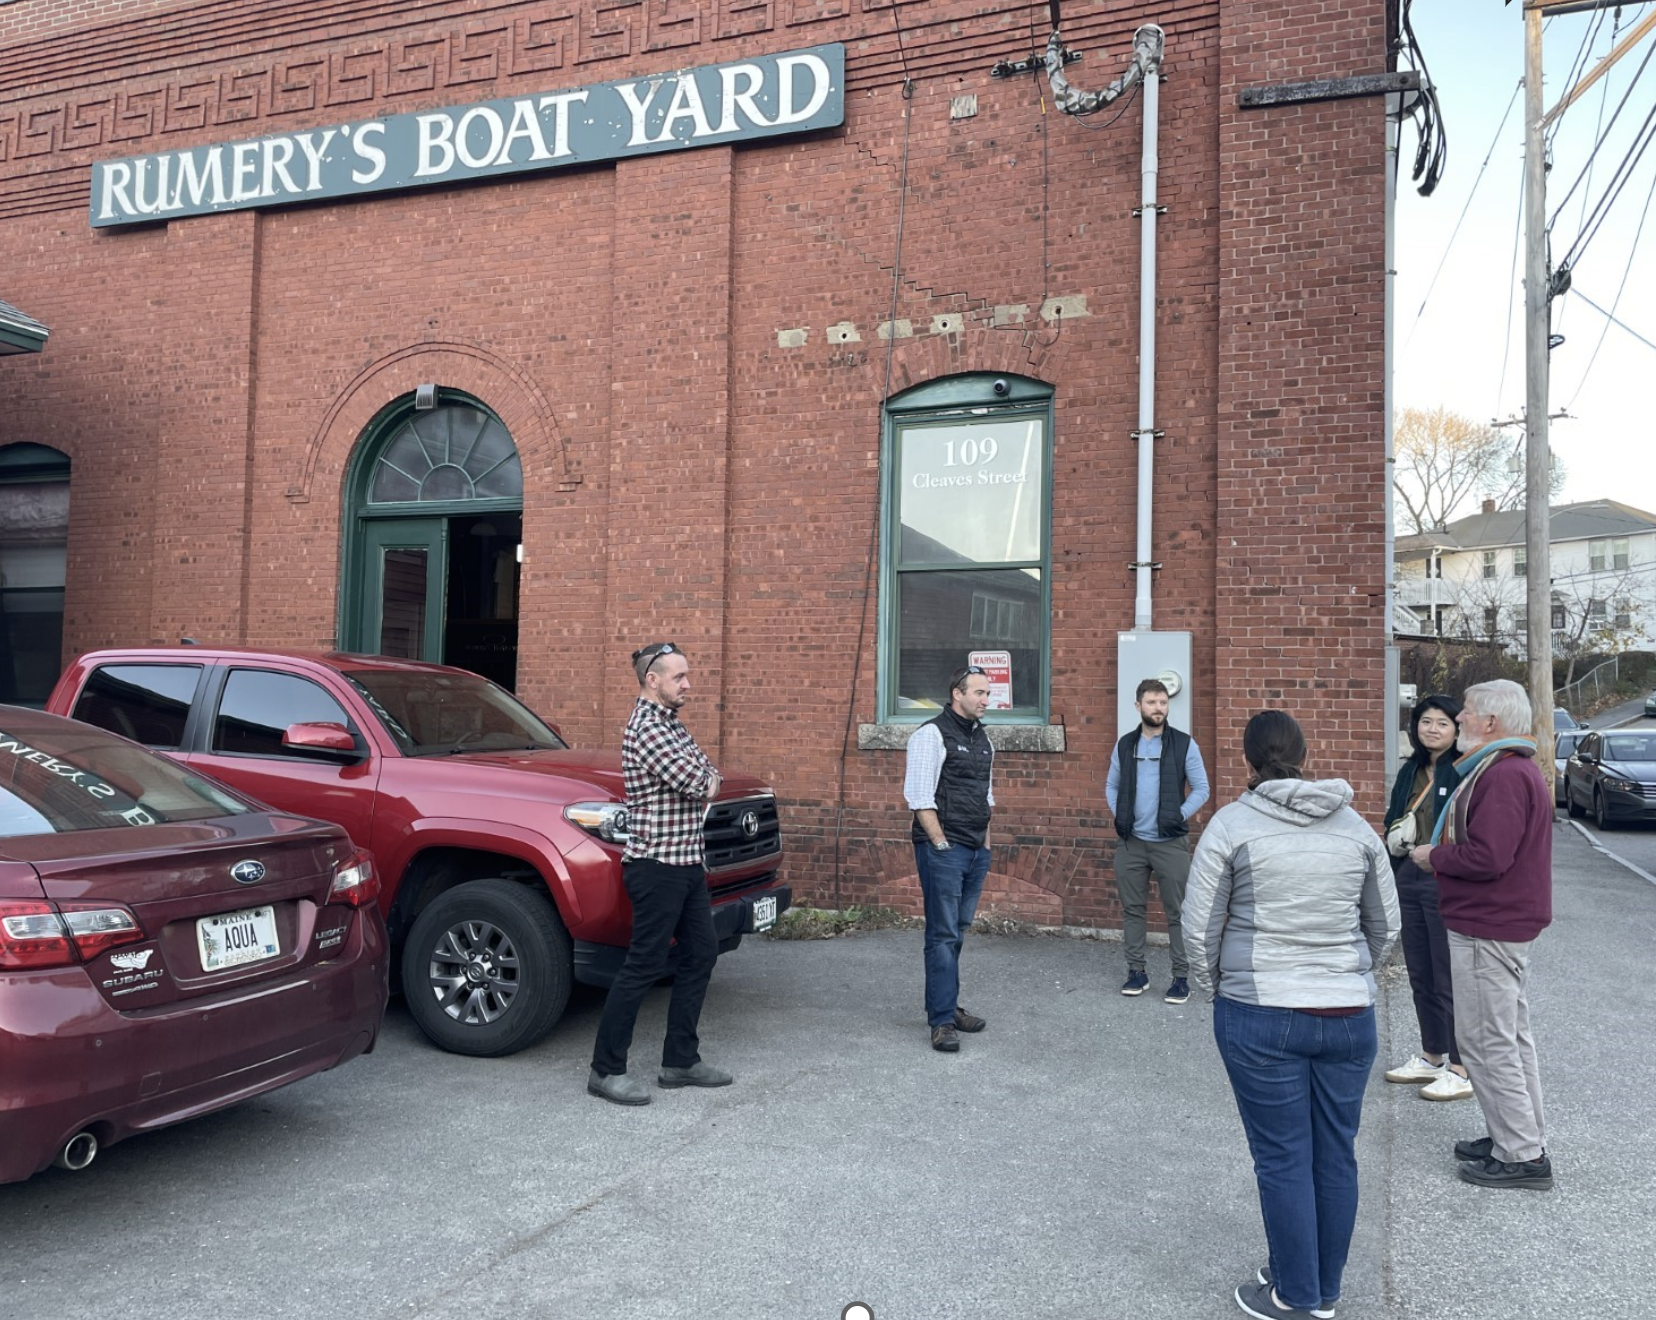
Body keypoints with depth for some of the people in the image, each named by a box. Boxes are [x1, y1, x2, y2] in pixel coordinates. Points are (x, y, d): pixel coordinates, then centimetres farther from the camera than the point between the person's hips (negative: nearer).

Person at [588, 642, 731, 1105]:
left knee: (701, 954, 13)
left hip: (687, 862, 10)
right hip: (658, 864, -10)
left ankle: (680, 1061, 22)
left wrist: (701, 785, -5)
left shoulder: (672, 724, 15)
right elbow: (697, 784, -22)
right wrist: (704, 781, 0)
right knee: (644, 966, -5)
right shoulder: (647, 728, -17)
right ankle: (606, 1070, 6)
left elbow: (707, 777, 16)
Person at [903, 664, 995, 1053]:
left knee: (957, 931, 13)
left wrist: (984, 840, 16)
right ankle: (942, 1021, -2)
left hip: (976, 851, 8)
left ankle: (947, 1006, 23)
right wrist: (941, 844, -15)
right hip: (943, 849, -7)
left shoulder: (981, 738, 15)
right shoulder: (932, 734, -9)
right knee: (944, 934, -6)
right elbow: (918, 796, -14)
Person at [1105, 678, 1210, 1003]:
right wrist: (1118, 815, 1)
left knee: (1177, 912, 0)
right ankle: (1136, 971, 20)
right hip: (1131, 842, 3)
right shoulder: (1125, 745, 7)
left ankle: (1181, 977, 9)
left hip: (1170, 842, -3)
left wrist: (1180, 816, -11)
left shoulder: (1184, 744, -3)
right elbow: (1111, 785, 16)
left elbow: (1201, 788, 0)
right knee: (1132, 908, 9)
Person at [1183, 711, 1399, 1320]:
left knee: (1283, 1160, 7)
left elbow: (1199, 928, -6)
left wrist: (1217, 989, 10)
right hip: (1349, 1016, 4)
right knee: (1336, 1155, 14)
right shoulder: (1355, 826, 5)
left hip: (1260, 1015, -4)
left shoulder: (1232, 823, -7)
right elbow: (1385, 925, 13)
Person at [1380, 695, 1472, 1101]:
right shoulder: (1410, 771, 12)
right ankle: (1431, 1057, 31)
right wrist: (1396, 836, 8)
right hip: (1409, 882, 8)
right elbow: (1392, 822, 21)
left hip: (1446, 886, -8)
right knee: (1420, 976, 17)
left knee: (1449, 980, 1)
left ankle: (1461, 1070, 12)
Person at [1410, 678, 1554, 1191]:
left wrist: (1434, 856, -13)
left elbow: (1487, 857, -29)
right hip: (1504, 922, 11)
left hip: (1489, 931, -11)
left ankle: (1522, 1157, 4)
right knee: (1511, 1037, 19)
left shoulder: (1504, 776, -22)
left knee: (1487, 1041, -3)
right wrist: (1442, 853, 5)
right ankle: (1522, 1137, 30)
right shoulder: (1512, 768, 15)